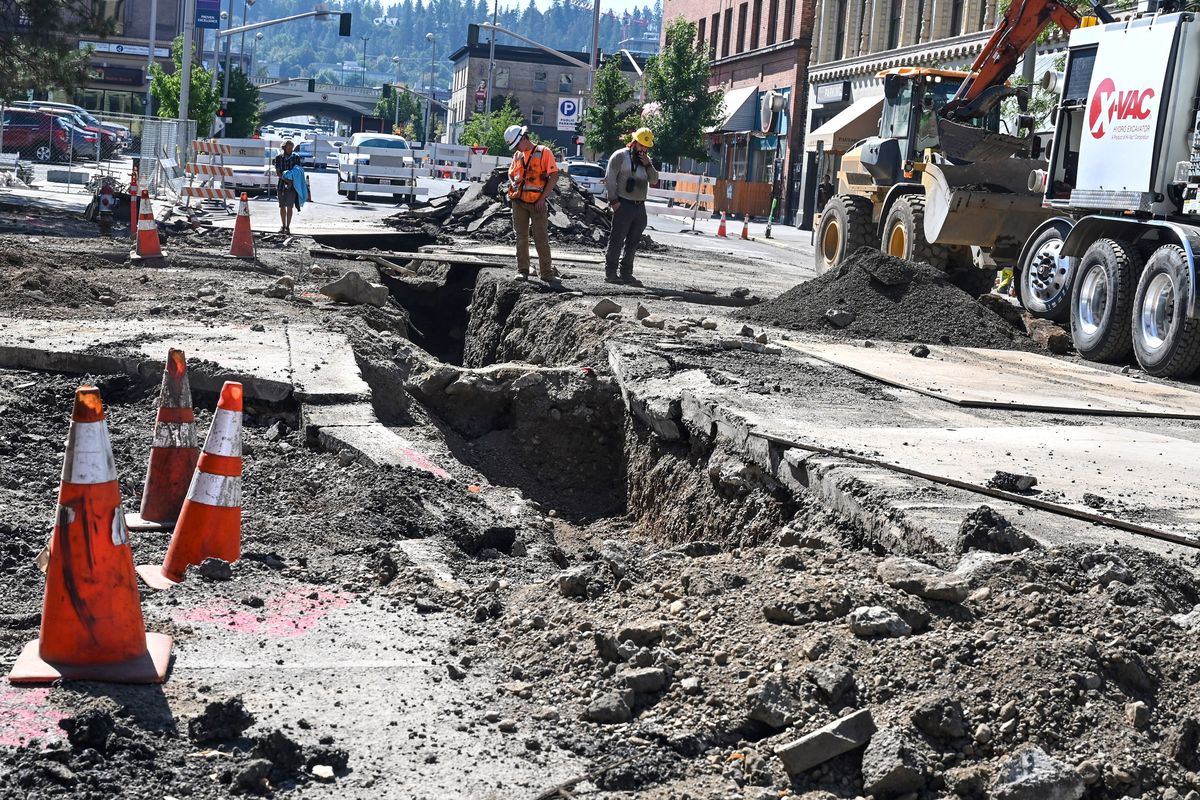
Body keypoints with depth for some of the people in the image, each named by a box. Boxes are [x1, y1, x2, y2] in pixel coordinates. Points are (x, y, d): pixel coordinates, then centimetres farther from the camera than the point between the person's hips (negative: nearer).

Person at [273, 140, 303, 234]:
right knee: (282, 206, 8)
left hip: (292, 185, -2)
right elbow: (277, 173, -1)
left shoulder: (296, 157, 3)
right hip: (281, 184, 2)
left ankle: (288, 227, -3)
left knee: (289, 207, -6)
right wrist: (286, 180, -15)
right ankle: (283, 226, 19)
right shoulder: (279, 157, 5)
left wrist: (291, 182, -12)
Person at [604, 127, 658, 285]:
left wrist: (647, 165, -5)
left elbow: (654, 179, 12)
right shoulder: (620, 156, -4)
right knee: (617, 240, -6)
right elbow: (610, 179, -8)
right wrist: (614, 200, -14)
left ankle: (626, 273, 16)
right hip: (624, 205, -7)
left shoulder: (646, 159, 17)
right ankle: (610, 273, -3)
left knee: (633, 242, 9)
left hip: (640, 206, 7)